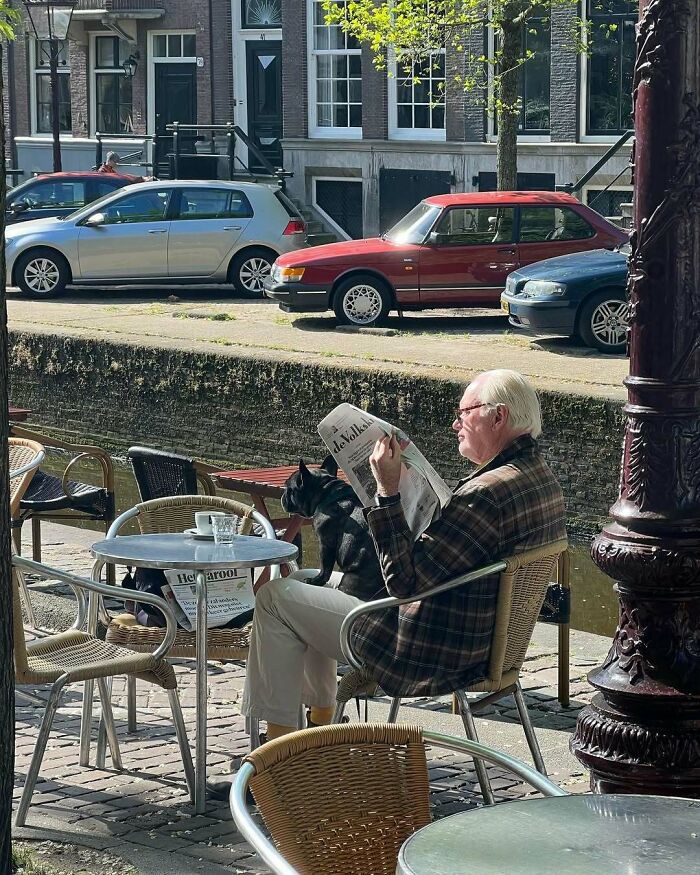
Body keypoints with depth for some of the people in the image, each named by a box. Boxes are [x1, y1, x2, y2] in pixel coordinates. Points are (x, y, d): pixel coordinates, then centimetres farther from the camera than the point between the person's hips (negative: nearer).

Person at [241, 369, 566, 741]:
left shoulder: (487, 494, -30)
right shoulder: (541, 477, 3)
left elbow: (404, 580, -27)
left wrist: (387, 490, -24)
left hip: (433, 654, -11)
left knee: (276, 596, 0)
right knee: (308, 581, 26)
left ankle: (278, 739, 8)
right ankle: (320, 718, 34)